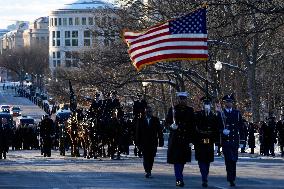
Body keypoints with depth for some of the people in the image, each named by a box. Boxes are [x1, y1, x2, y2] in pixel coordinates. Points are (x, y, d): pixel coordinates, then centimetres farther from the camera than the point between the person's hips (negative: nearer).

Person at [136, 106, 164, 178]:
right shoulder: (141, 120, 6)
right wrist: (138, 142, 0)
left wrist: (160, 141, -1)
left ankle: (149, 170, 16)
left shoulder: (156, 120, 6)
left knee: (151, 157, 3)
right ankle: (147, 171, -12)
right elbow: (138, 132, 6)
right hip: (144, 142, -1)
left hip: (153, 142, 1)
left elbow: (159, 131, 5)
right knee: (146, 157, -9)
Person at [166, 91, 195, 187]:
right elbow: (167, 121, 7)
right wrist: (171, 126, -17)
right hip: (175, 139, -2)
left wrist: (191, 139, 1)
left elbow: (192, 125, 7)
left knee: (183, 160, 6)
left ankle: (179, 179, 18)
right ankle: (179, 179, -12)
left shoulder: (190, 110, 9)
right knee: (176, 159, -9)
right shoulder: (173, 109, 5)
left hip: (186, 139, 2)